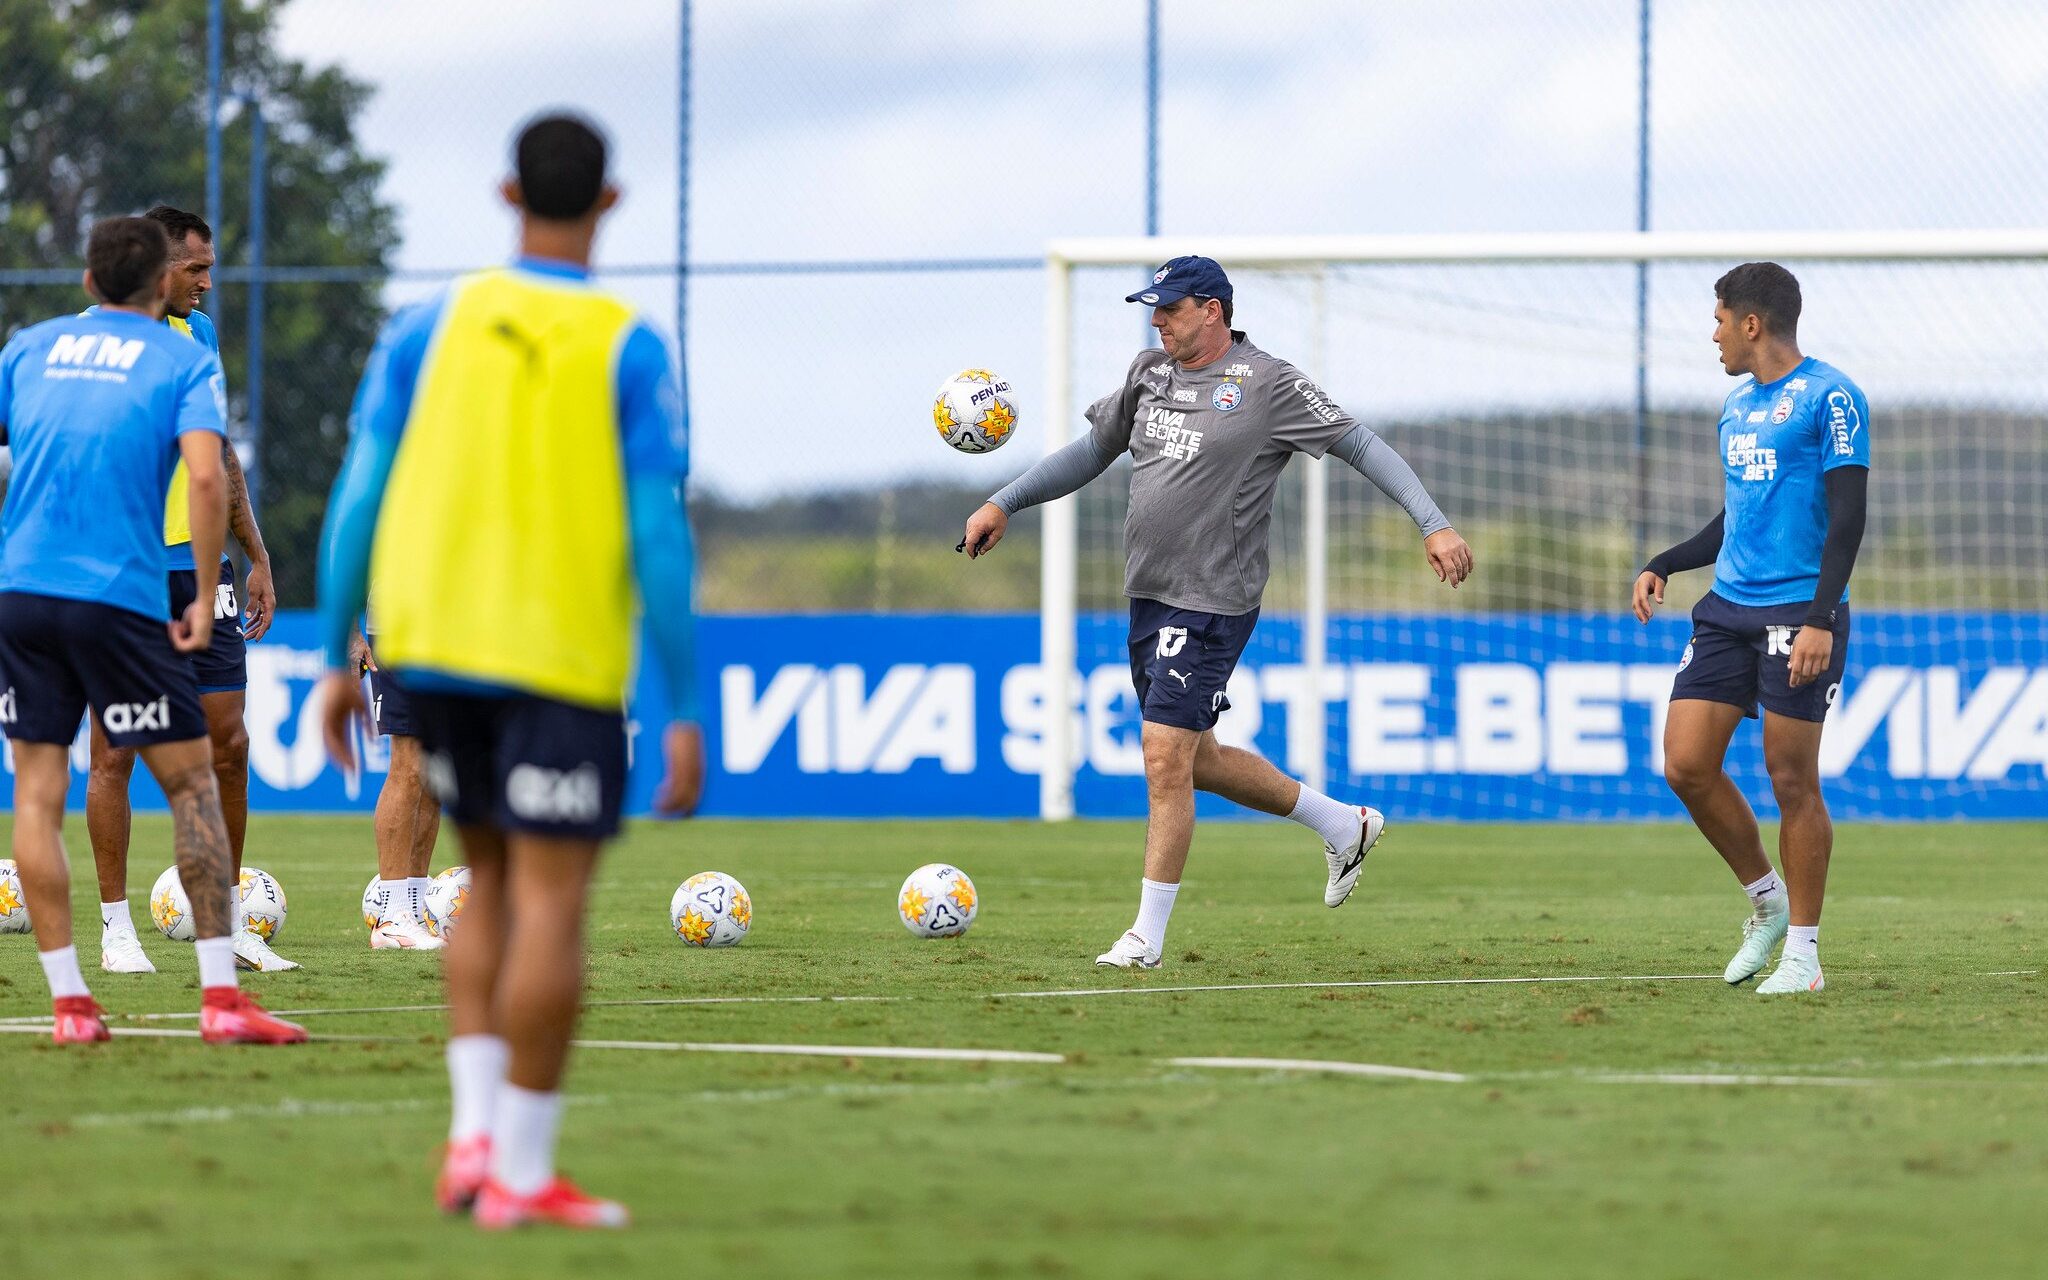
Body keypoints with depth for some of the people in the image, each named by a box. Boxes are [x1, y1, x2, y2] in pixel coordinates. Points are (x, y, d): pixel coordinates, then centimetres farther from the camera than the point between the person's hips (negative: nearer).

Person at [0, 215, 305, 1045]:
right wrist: (205, 598, -5)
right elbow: (206, 476, -12)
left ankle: (69, 1002, 3)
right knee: (191, 782, 4)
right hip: (119, 597, -3)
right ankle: (221, 998, -1)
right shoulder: (184, 362, 3)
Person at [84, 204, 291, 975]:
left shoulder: (199, 334, 13)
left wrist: (257, 557, 18)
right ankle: (116, 928, 6)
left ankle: (226, 920, 14)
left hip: (197, 566, 6)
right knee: (114, 751, -1)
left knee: (227, 741, 4)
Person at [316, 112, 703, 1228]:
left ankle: (474, 1129, 7)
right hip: (562, 661, -4)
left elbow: (359, 496, 2)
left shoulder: (430, 326, 4)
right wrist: (684, 713, -4)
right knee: (550, 902, -1)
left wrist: (338, 658, 9)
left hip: (430, 648, 4)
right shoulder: (627, 351, -4)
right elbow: (659, 537, -8)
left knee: (491, 880, 19)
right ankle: (521, 1176, -2)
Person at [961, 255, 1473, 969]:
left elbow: (1361, 445, -7)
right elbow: (1094, 450, 23)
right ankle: (1342, 824, 33)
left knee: (1166, 758, -12)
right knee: (1194, 760, 15)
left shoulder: (1267, 385, -9)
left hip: (1212, 602, -8)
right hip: (1148, 593, 8)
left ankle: (1148, 936, -3)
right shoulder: (1149, 374, 11)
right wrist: (1005, 504, 18)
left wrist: (1433, 524, -14)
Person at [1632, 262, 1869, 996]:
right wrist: (1664, 565, 15)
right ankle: (1766, 899, 19)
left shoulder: (1829, 397, -8)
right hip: (1728, 607, 8)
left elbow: (1847, 514, -13)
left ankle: (1803, 953, 5)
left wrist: (1821, 618, -20)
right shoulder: (1737, 406, 17)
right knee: (1686, 765, 0)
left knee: (1792, 780, -4)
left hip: (1798, 614, -8)